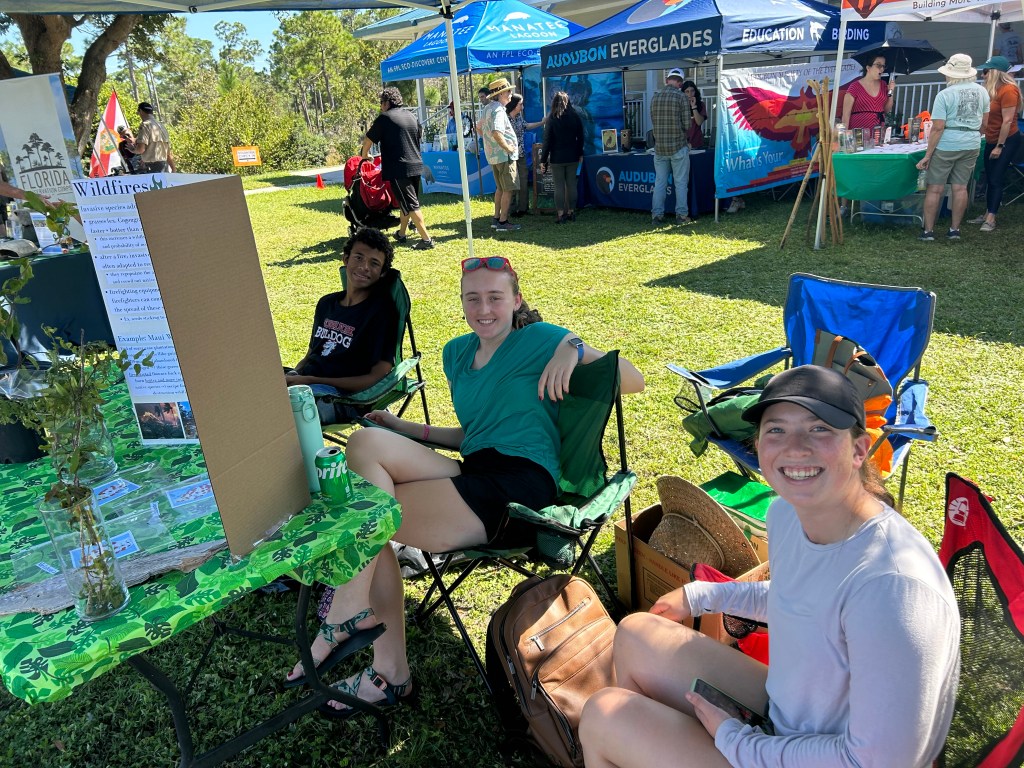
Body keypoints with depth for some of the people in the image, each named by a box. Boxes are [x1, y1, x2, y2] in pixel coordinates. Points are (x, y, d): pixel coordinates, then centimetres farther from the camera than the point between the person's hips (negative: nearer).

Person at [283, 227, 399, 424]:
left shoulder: (382, 311, -4)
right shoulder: (327, 303, 18)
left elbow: (377, 378, -10)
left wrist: (309, 381, -14)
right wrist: (292, 375, -1)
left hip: (338, 395, -7)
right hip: (302, 381, 7)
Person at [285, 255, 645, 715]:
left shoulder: (538, 339, 1)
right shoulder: (457, 353, 21)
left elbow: (635, 381, -2)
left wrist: (571, 348, -17)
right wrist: (405, 429, 18)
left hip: (520, 484, -8)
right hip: (474, 477, 8)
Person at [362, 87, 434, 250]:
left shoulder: (384, 118, -6)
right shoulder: (411, 116, 13)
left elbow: (368, 140, 0)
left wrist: (364, 155, 19)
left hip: (398, 168, -7)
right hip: (416, 165, 7)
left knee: (411, 204, -8)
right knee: (406, 201, 20)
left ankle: (426, 239, -15)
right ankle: (401, 234, 33)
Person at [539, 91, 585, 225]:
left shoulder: (552, 119, -7)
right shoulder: (575, 117, 3)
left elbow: (547, 141, -8)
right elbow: (580, 138, 9)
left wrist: (543, 160, -4)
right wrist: (580, 154, 21)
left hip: (557, 158, -4)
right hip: (572, 157, 4)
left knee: (559, 186, 0)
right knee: (571, 184, 10)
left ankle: (561, 215, -1)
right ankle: (571, 212, 15)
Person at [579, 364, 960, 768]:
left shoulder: (893, 586, -34)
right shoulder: (786, 511, -8)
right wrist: (700, 595, 16)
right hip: (782, 714, 7)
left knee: (603, 715, -8)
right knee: (636, 634, 10)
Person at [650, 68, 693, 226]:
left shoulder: (655, 97, 5)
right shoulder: (681, 97, -8)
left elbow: (654, 123, 10)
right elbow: (687, 125, -8)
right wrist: (681, 131, 12)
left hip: (659, 147, 4)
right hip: (678, 147, -4)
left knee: (659, 183, 9)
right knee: (681, 183, 4)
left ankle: (657, 215, 9)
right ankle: (681, 215, 6)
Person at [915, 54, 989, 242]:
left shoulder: (944, 95, -11)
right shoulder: (982, 91, 7)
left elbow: (938, 127, -15)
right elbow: (983, 122, 14)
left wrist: (928, 155, -13)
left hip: (946, 145, -5)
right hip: (971, 144, 5)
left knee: (935, 189, 1)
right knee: (960, 187, 9)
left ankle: (928, 231, 3)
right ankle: (954, 229, 14)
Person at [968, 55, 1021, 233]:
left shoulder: (1008, 90, -18)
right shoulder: (992, 90, 7)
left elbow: (1007, 121, -20)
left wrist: (1000, 146, -20)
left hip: (1007, 141, -8)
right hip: (992, 140, 8)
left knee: (996, 180, -7)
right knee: (989, 179, 11)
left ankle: (991, 219, -3)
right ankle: (987, 214, 18)